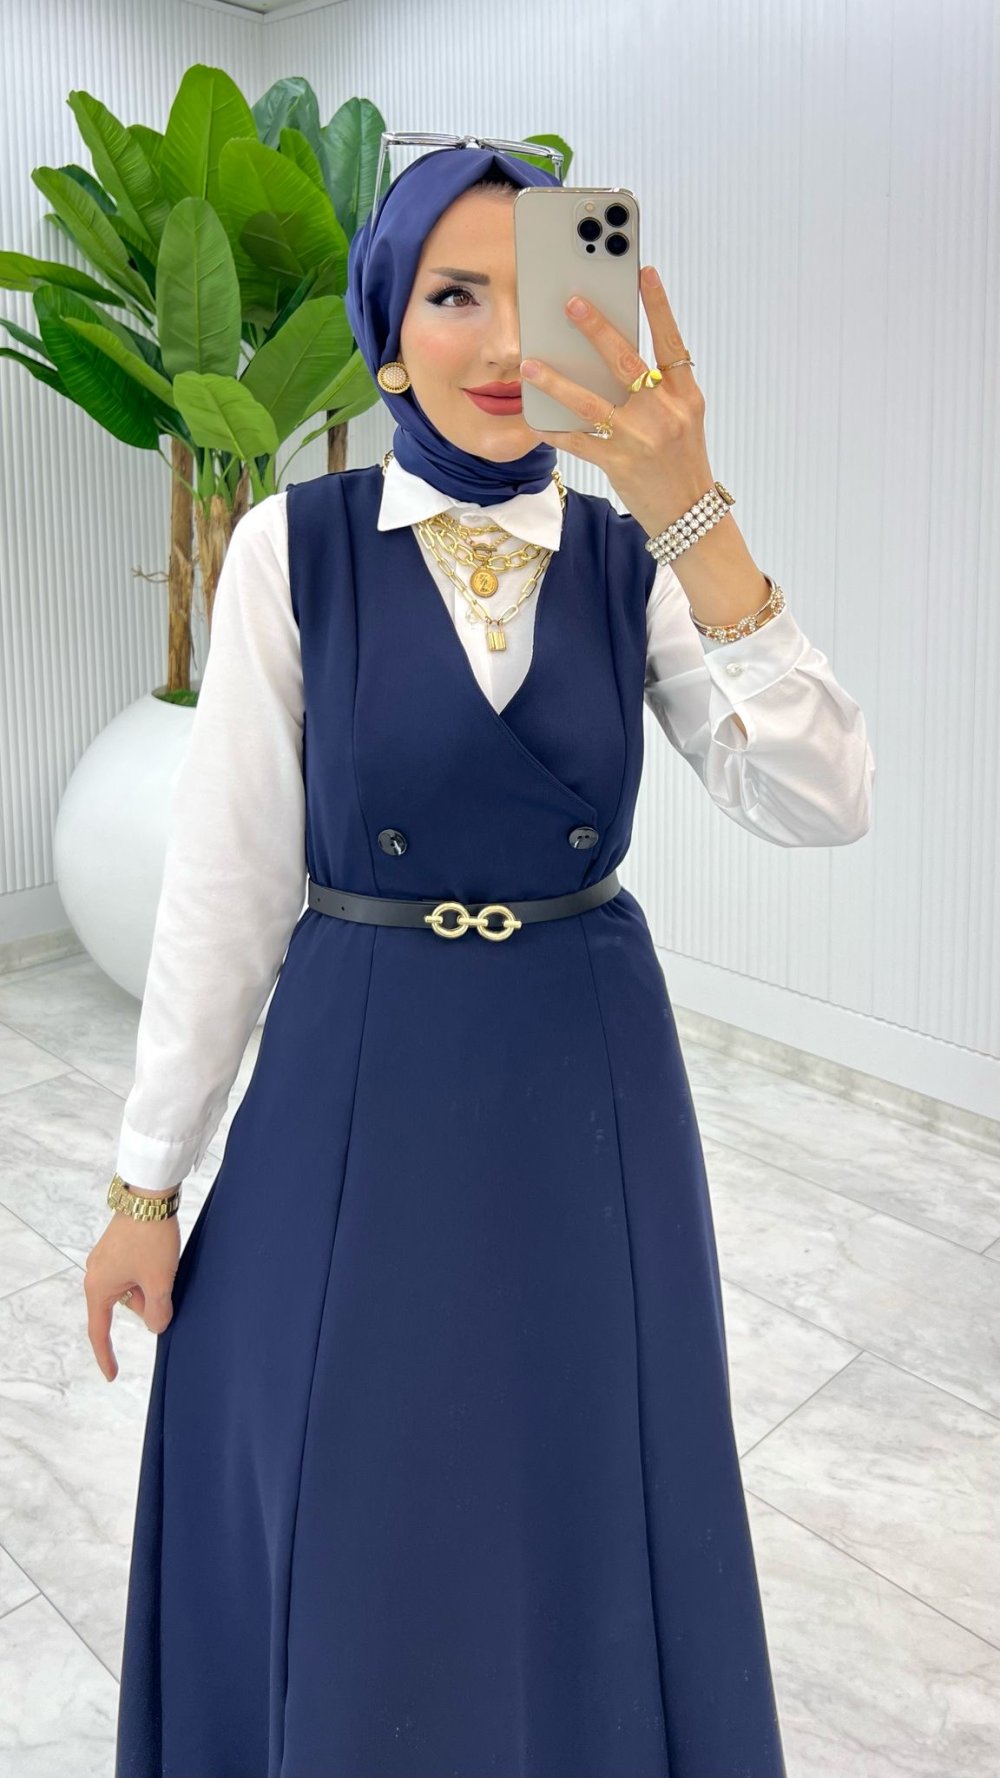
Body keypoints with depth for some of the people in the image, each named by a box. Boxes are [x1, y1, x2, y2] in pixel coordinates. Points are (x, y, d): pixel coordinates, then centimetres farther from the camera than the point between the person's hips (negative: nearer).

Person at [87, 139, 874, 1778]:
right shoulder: (292, 548, -6)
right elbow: (228, 876, -5)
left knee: (585, 1530, 21)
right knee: (339, 1554, 17)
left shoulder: (639, 561, 0)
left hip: (589, 1090, 2)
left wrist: (697, 524, -27)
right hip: (357, 1087, -1)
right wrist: (148, 1178, -1)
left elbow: (821, 807, -15)